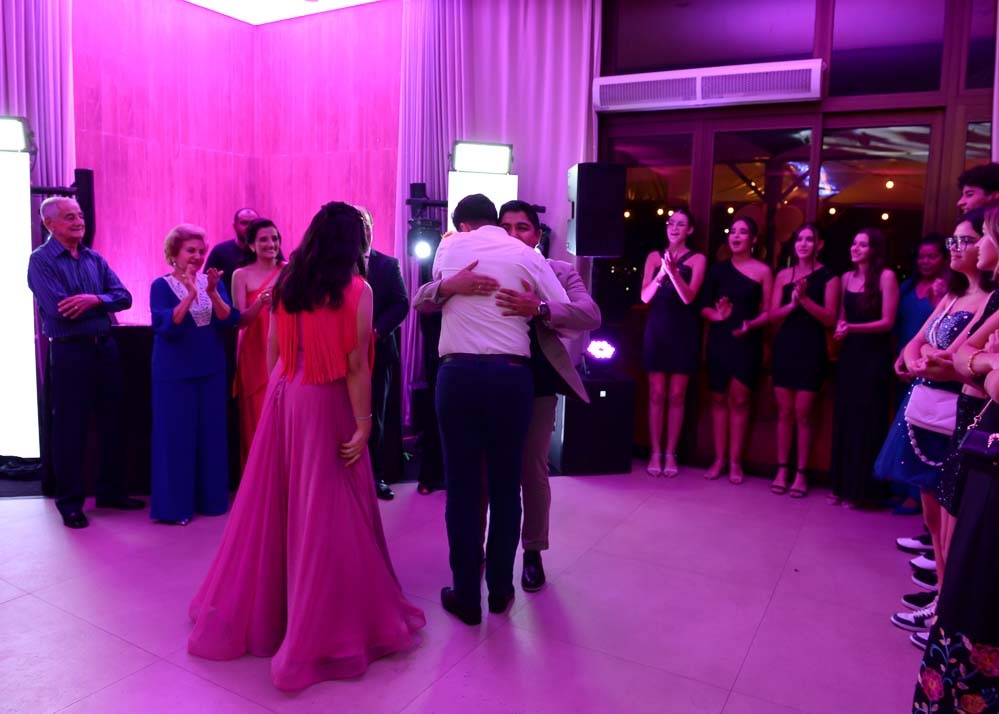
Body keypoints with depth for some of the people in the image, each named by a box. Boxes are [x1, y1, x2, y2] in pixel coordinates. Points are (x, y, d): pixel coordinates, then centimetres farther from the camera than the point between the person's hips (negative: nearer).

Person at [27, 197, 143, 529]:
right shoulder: (41, 260, -7)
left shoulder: (95, 259, 10)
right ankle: (70, 502, 15)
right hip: (69, 352, -6)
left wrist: (94, 299, -18)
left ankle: (111, 491, 25)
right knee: (69, 428, 3)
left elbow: (124, 297, 1)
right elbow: (58, 308, -19)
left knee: (111, 421, 12)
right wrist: (101, 302, -8)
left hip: (105, 347, 6)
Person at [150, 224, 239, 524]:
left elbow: (229, 321, -6)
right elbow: (165, 326, -19)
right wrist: (190, 294, -27)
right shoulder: (161, 285, -6)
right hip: (174, 373, -4)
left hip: (211, 370, 4)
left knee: (211, 435, 9)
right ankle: (174, 505, 13)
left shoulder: (212, 281, 5)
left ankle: (211, 499, 22)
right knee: (176, 437, 1)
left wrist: (213, 292, -21)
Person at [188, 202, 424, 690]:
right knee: (326, 513, 4)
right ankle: (325, 623, 14)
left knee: (272, 503, 16)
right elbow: (355, 368, -14)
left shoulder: (286, 283, 4)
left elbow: (273, 351, 8)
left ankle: (252, 607, 30)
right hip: (325, 403, -6)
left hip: (282, 396, 6)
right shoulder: (356, 291, -11)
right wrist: (363, 425, -10)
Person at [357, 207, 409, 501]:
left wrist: (376, 331, -13)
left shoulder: (389, 264, 7)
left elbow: (401, 303, 0)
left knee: (374, 417, 8)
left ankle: (374, 475, 18)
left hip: (377, 350, 1)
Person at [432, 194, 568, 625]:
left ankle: (466, 596, 17)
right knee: (505, 485, 13)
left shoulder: (449, 248, 10)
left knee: (462, 485, 7)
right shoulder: (526, 255, 6)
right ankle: (500, 589, 26)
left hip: (458, 374, 0)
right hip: (511, 375, 0)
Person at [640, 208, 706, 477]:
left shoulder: (697, 259, 2)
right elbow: (645, 297, -2)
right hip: (657, 329, 1)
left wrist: (673, 271, -25)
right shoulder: (654, 256, 8)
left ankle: (670, 454, 11)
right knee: (657, 394, 2)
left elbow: (688, 297, -11)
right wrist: (660, 275, -20)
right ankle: (655, 453, 10)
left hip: (683, 331, -1)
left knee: (677, 395, 2)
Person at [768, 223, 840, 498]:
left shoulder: (828, 277, -2)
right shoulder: (784, 275, 8)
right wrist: (792, 303, -15)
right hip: (785, 347, 3)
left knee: (803, 414, 0)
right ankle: (782, 470, 15)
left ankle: (801, 473, 10)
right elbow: (773, 315, 3)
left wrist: (805, 299, -19)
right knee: (784, 412, 7)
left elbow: (830, 318, -8)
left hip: (812, 349, -3)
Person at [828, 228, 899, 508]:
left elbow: (887, 322, -12)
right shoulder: (848, 277, 10)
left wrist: (853, 328, -24)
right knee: (843, 419, 8)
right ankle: (840, 485, 16)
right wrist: (839, 329, -4)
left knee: (866, 421, 0)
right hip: (849, 354, 6)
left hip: (874, 356, -6)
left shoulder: (886, 276, -8)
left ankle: (859, 489, 10)